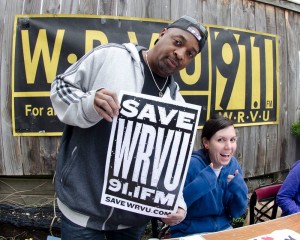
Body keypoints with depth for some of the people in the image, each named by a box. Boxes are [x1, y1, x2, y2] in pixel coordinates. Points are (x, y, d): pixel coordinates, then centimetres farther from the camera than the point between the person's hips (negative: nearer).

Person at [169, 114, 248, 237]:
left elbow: (236, 213, 3)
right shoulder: (189, 165, -20)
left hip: (223, 229, 5)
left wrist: (239, 190, -15)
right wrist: (199, 185, -32)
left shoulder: (233, 164, -3)